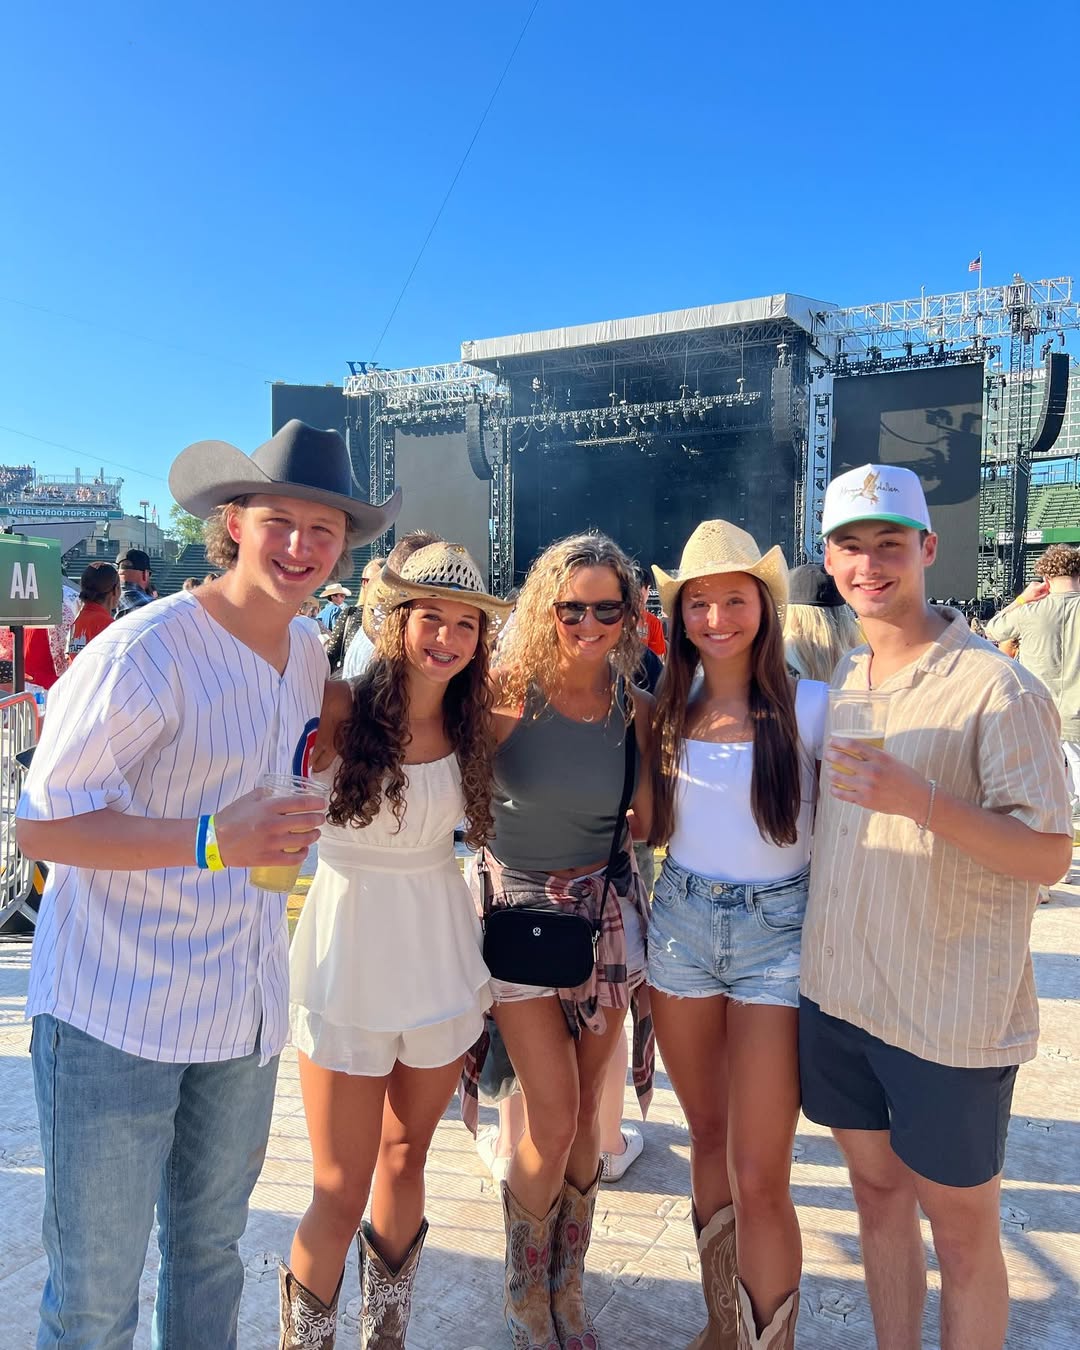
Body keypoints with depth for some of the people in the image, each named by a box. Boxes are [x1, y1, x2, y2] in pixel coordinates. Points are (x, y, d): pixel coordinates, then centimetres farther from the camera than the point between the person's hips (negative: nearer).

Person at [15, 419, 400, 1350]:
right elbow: (40, 825, -17)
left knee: (211, 1248, 22)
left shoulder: (310, 658, 5)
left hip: (241, 1009, 6)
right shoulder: (143, 652, -18)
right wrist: (213, 841, -28)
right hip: (113, 1011, -6)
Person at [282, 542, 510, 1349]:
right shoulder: (343, 708, -13)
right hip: (352, 948, -4)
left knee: (405, 1162, 20)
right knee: (342, 1195, 4)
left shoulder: (475, 720, 0)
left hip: (440, 948, 4)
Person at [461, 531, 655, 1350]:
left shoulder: (634, 706, -4)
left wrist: (655, 735, -8)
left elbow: (652, 823, 0)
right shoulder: (508, 695, -14)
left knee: (587, 1110, 12)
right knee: (554, 1116, 0)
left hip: (606, 912, 3)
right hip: (522, 907, -3)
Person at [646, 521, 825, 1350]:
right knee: (707, 1140, 18)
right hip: (681, 925, 4)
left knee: (759, 1177, -5)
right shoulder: (669, 708, 3)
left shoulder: (807, 707, -9)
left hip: (777, 935, -4)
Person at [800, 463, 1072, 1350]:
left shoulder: (997, 688, -14)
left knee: (960, 1229, 11)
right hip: (837, 992, 6)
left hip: (951, 1013, -6)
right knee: (876, 1188, 20)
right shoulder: (838, 680, 6)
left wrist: (919, 800, -29)